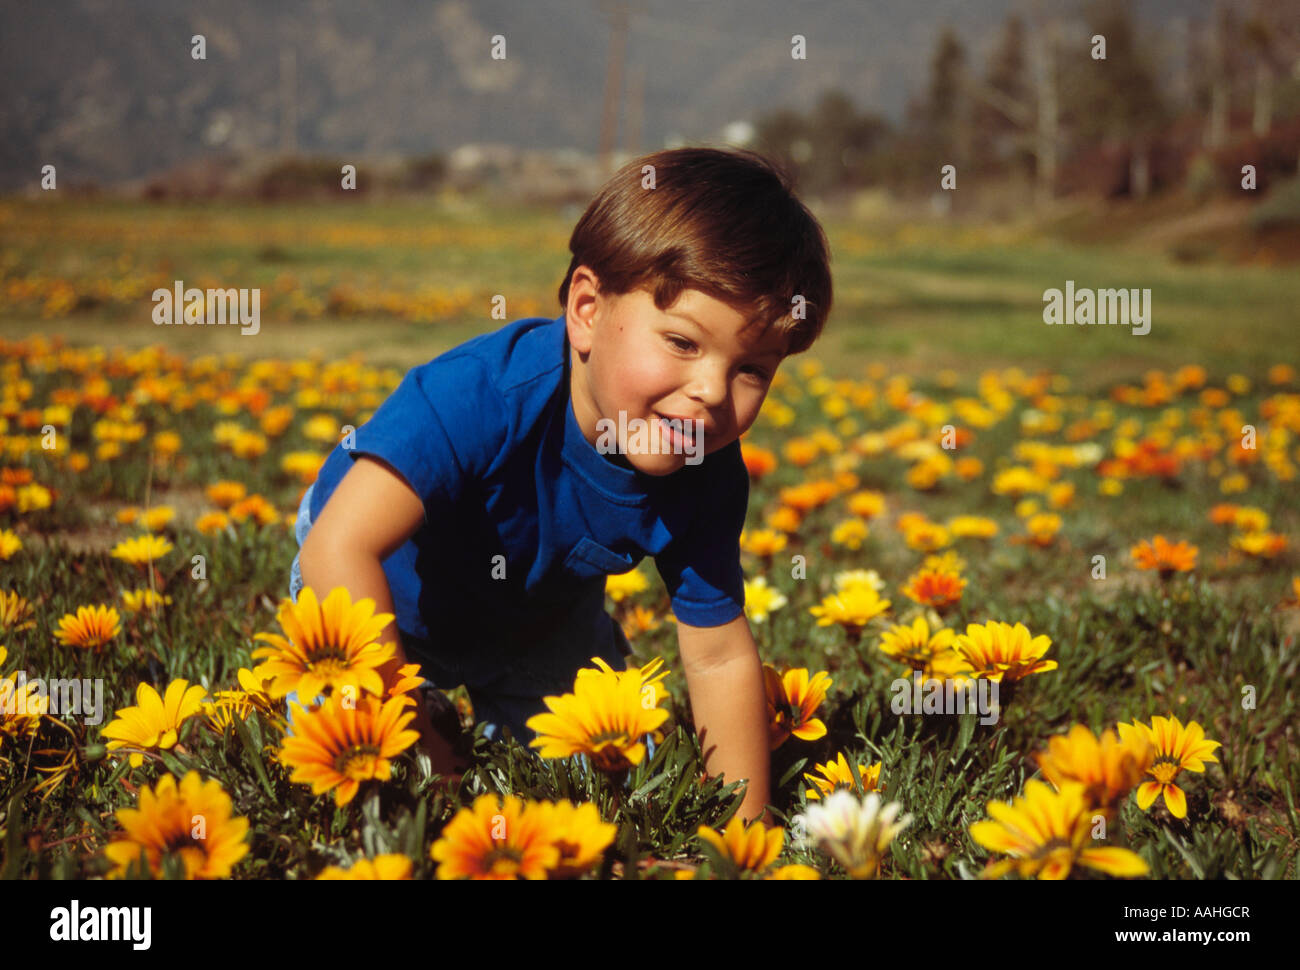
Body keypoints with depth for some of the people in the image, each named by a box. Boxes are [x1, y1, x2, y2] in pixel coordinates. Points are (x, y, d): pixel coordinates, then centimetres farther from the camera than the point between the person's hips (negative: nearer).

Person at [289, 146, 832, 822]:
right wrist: (420, 750, -50)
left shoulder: (704, 477, -27)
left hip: (536, 616, 4)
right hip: (386, 594, -4)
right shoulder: (482, 395, -44)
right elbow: (339, 550, -52)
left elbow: (720, 658, -17)